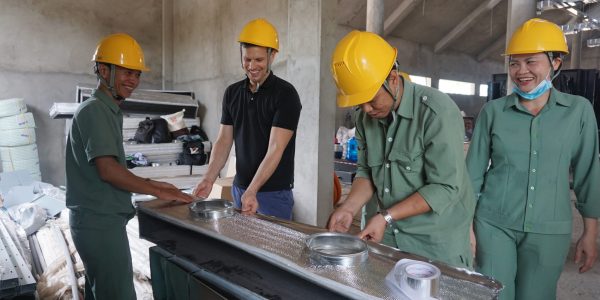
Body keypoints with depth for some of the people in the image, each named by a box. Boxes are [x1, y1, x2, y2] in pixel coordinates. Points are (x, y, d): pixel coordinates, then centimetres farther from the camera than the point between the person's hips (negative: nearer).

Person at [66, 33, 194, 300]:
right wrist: (157, 191, -15)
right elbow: (107, 170, -22)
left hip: (98, 220, 10)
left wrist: (151, 184, 12)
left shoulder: (109, 111, 16)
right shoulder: (95, 110, -13)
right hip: (101, 222, -10)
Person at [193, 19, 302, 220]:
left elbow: (275, 149, -19)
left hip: (274, 193, -5)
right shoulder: (232, 93, 5)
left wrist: (252, 191, -28)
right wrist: (209, 178, -8)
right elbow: (224, 141, 5)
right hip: (239, 188, 5)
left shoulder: (285, 94, -12)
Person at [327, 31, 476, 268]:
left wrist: (386, 217, -23)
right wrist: (349, 207, -12)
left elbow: (446, 187, -21)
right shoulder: (365, 117, -1)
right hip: (384, 234, 5)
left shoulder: (437, 111, -20)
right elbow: (366, 171, 5)